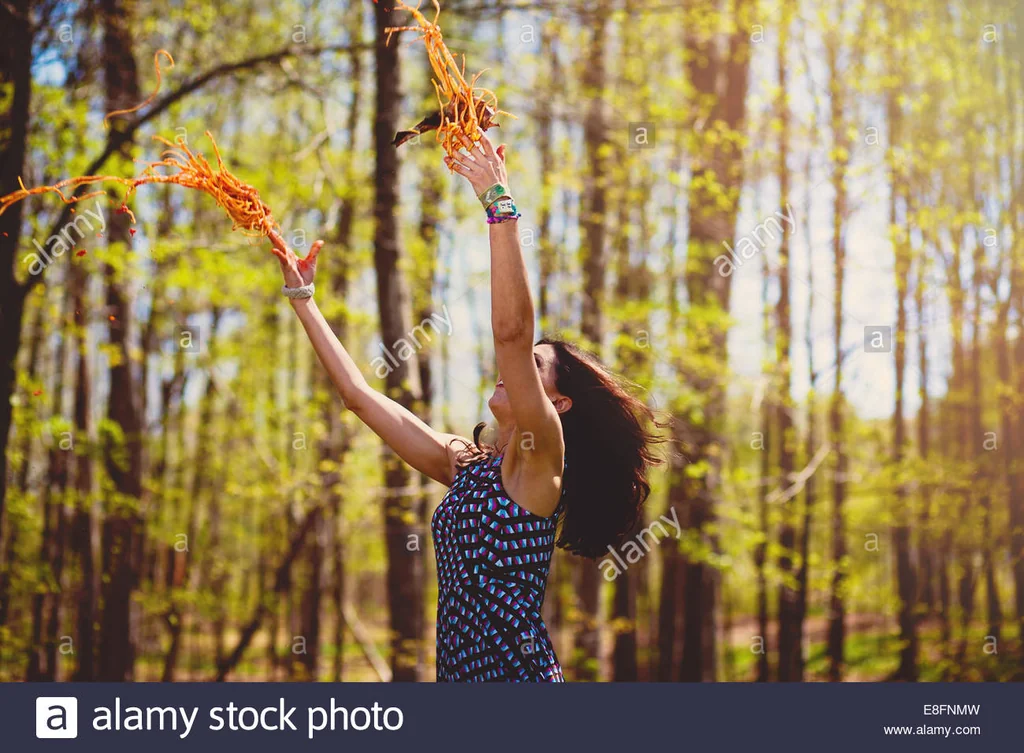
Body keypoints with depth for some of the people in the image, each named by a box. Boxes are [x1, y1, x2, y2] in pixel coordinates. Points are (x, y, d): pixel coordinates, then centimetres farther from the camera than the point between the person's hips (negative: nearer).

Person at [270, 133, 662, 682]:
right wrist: (301, 297, 19)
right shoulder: (465, 465, 13)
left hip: (518, 670, -7)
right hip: (457, 670, 7)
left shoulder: (539, 465, -7)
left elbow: (511, 330, -21)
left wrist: (499, 203, -20)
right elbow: (359, 394, 17)